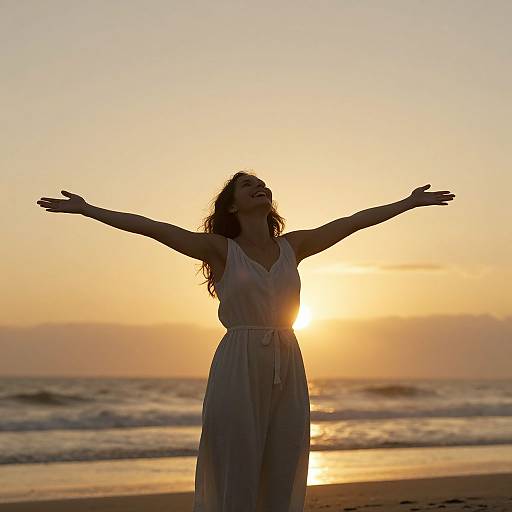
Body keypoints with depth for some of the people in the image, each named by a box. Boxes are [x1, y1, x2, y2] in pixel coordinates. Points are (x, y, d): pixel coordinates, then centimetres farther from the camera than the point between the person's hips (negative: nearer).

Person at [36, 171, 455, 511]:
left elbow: (353, 221, 15)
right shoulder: (221, 249, 1)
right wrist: (87, 210, -10)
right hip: (238, 369, -4)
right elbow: (151, 227, -5)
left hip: (288, 372, 4)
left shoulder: (292, 246, 11)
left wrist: (410, 202, 19)